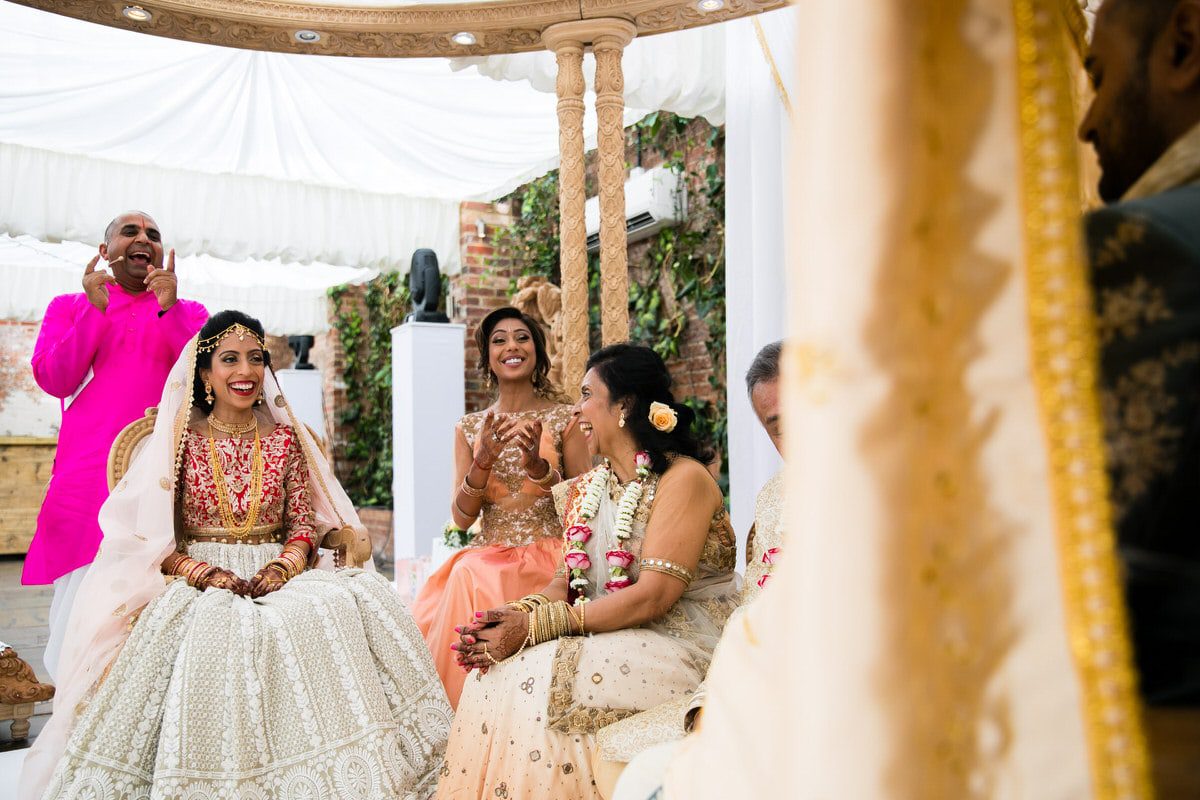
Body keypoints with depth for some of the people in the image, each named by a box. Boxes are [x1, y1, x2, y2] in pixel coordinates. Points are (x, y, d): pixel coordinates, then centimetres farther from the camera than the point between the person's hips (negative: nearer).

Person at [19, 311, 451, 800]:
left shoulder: (285, 439, 9)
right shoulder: (180, 442, 4)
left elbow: (304, 522, 7)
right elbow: (149, 534, 0)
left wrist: (283, 567, -12)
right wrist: (202, 572, -15)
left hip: (275, 578, 2)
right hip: (196, 585, -2)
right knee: (210, 633, -36)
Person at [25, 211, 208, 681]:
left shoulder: (188, 314, 18)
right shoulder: (69, 307, 18)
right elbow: (53, 379, 2)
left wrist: (170, 309, -11)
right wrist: (96, 308, -6)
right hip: (87, 479, 0)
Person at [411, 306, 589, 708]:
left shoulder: (563, 418, 4)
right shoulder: (470, 427, 13)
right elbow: (461, 517, 5)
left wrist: (539, 467, -16)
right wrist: (484, 461, -13)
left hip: (547, 555, -3)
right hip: (487, 555, 3)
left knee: (473, 587, -32)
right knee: (465, 580, -30)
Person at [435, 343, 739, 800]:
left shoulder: (684, 479, -11)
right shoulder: (590, 488, 14)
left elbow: (653, 596, -19)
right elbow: (567, 582, 10)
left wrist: (536, 627, -22)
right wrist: (517, 614, -13)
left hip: (682, 642, -7)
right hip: (614, 637, 7)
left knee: (542, 683, -25)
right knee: (499, 671, -15)